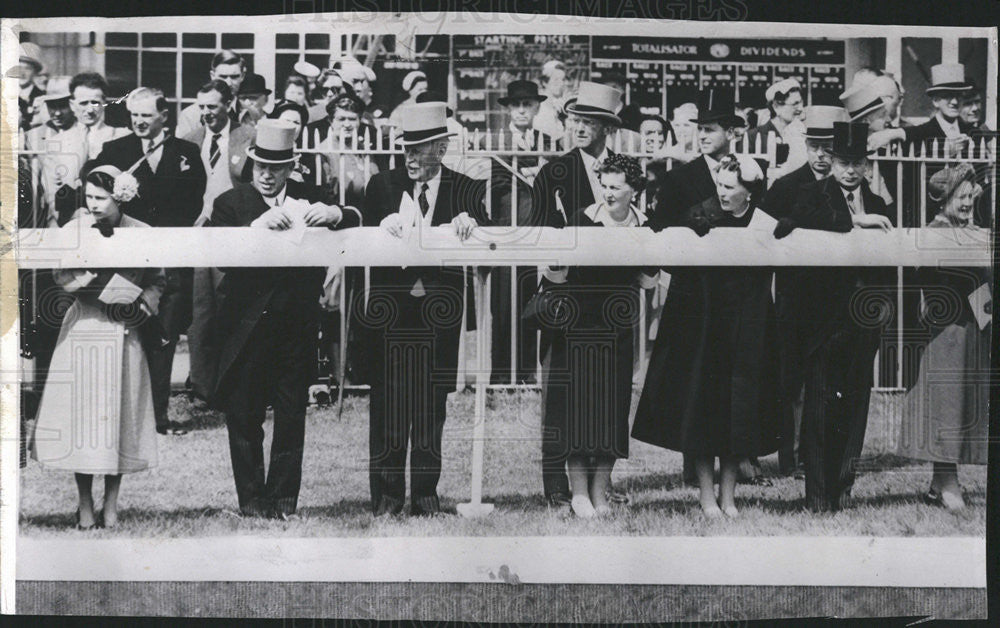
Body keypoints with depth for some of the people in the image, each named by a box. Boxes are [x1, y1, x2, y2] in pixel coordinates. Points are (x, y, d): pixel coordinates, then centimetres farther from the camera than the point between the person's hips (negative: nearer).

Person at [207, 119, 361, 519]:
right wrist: (257, 226, -28)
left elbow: (357, 223, -2)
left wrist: (336, 214, -24)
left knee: (291, 417, 6)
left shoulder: (311, 200, 8)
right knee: (243, 417, 4)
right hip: (245, 326, -1)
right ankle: (251, 499, 16)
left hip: (296, 325, 1)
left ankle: (283, 499, 16)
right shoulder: (231, 202, 3)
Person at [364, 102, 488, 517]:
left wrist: (468, 221, -29)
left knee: (431, 405, 7)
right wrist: (385, 225, -23)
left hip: (438, 312, 0)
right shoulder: (382, 186, 8)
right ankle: (387, 493, 12)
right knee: (387, 402, 2)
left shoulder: (464, 189, 6)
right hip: (389, 310, 0)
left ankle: (425, 493, 18)